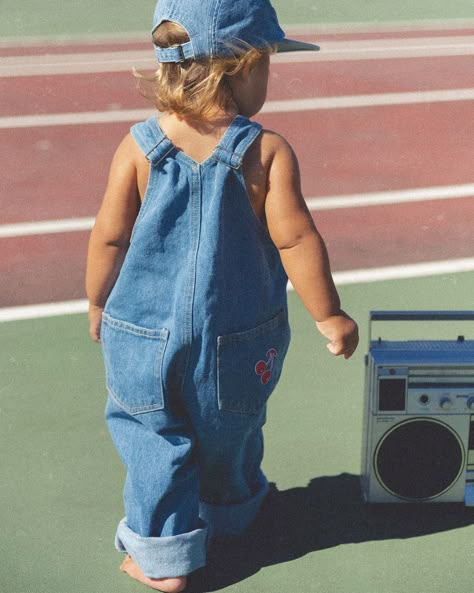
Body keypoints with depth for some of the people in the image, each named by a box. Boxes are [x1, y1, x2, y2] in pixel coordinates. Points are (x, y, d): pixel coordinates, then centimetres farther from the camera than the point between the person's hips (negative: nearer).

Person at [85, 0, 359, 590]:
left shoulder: (138, 147, -12)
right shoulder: (268, 151, -17)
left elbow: (108, 237, -8)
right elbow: (296, 239, -15)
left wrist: (98, 304, 9)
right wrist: (329, 315, -3)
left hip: (143, 334, 0)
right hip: (240, 340, 1)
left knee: (156, 439, 15)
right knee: (230, 434, 24)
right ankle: (229, 512, 48)